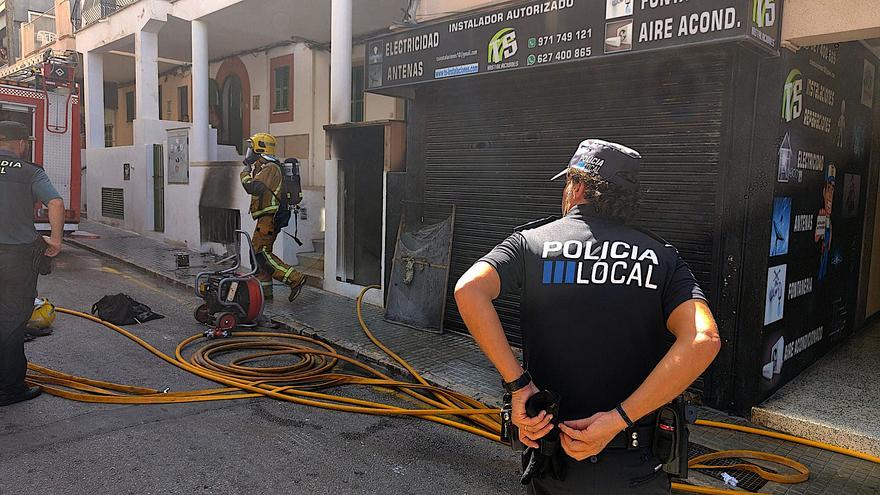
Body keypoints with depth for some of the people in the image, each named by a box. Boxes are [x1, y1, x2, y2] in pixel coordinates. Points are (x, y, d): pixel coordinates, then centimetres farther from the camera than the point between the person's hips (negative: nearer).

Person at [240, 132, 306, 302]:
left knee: (261, 253, -14)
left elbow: (253, 188, -27)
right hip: (266, 218, 11)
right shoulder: (263, 167, 20)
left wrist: (245, 173, -9)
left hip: (269, 217, -11)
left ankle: (295, 279, -15)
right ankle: (264, 290, 18)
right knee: (258, 252, 13)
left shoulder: (269, 168, -14)